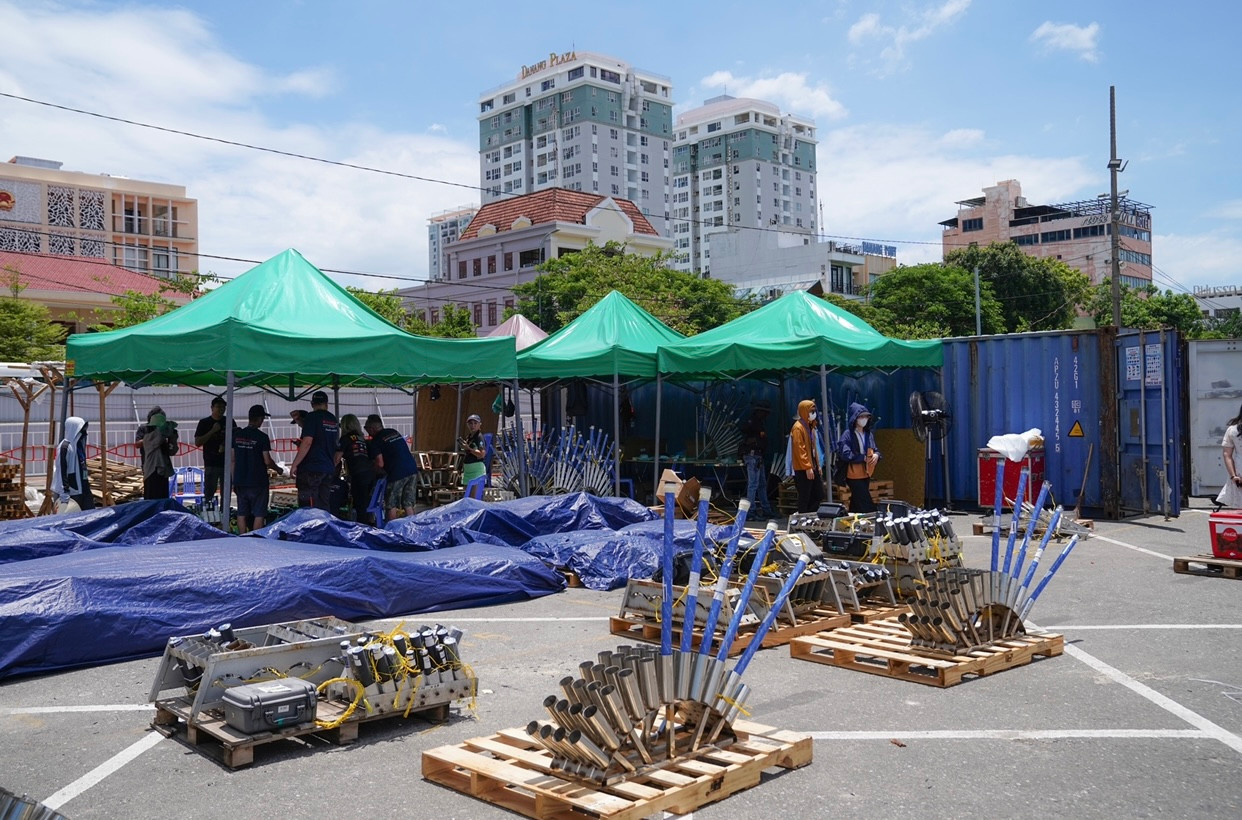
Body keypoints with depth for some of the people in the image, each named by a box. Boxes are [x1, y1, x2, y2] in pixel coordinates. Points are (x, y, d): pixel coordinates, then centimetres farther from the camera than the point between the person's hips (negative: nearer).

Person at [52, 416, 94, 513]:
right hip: (70, 492, -9)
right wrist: (64, 495, -22)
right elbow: (61, 471, -19)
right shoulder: (65, 447, -14)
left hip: (82, 490, 9)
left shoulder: (79, 445, 12)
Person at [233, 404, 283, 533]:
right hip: (258, 482, -5)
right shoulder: (262, 437, -11)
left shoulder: (237, 435, 5)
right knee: (259, 514, 0)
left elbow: (233, 460, 8)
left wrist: (234, 481, 14)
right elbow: (267, 461, -11)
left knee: (241, 514, 10)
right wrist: (278, 469, 8)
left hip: (240, 481, 5)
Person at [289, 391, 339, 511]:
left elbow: (307, 442, -18)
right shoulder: (333, 420, 13)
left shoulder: (312, 417, -8)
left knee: (309, 508, -7)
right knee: (325, 508, 10)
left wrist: (294, 465, -15)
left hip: (311, 469, -7)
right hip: (329, 469, 7)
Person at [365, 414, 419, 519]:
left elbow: (380, 463, -10)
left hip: (397, 473, -7)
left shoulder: (376, 441, -3)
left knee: (392, 506, 7)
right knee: (408, 504, 12)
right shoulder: (394, 432, 17)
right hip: (412, 469, 7)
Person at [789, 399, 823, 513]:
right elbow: (799, 450, -19)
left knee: (818, 496, 10)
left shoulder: (810, 426, 15)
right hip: (803, 469, -9)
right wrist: (807, 467, -21)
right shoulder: (798, 428, -14)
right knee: (804, 498, -4)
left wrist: (817, 465, 15)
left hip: (812, 466, 9)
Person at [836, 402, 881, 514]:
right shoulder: (848, 435, -12)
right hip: (854, 476, -7)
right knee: (867, 506, -9)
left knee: (856, 506, 14)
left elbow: (875, 450, 17)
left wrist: (876, 455, -7)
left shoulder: (869, 434, 9)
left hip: (866, 474, 7)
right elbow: (845, 454, -21)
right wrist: (863, 457, -18)